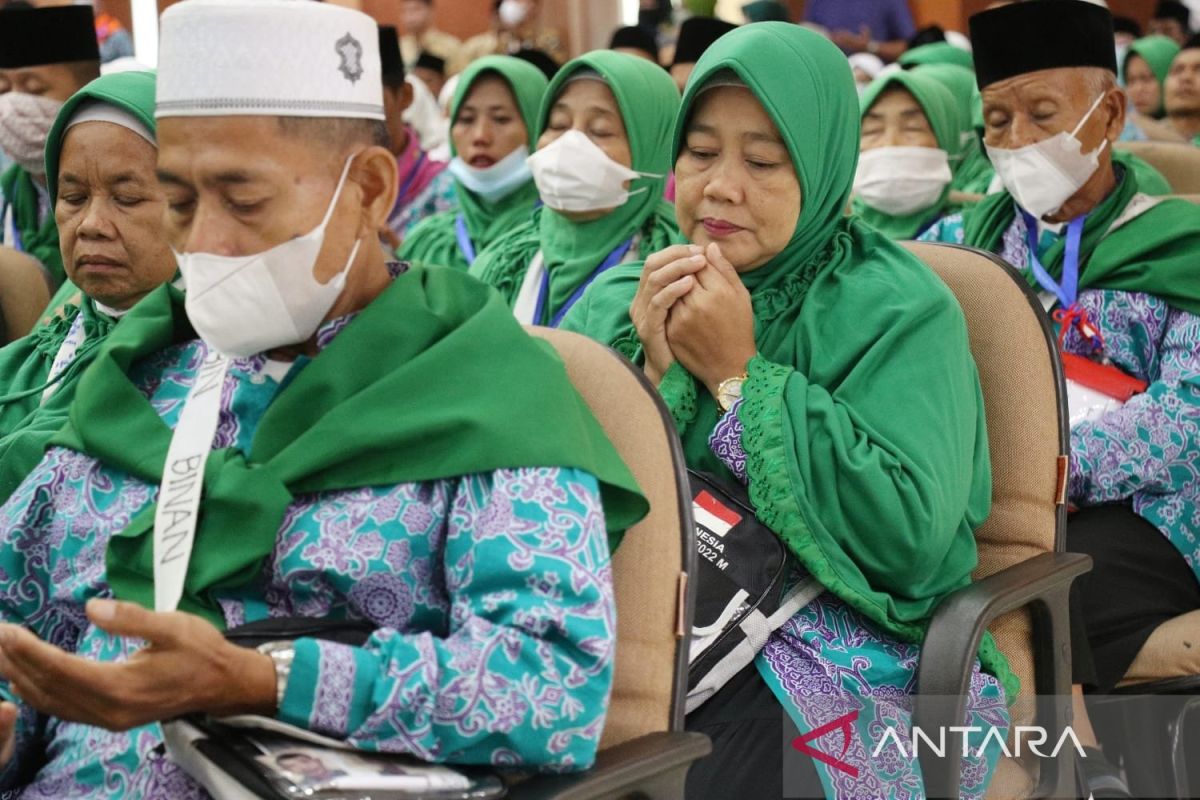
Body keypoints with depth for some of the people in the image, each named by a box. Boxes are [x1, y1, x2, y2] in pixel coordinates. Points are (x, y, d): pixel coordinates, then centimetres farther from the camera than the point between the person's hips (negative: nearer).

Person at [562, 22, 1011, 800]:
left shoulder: (897, 311, -4)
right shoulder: (618, 301, 9)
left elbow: (910, 535, -17)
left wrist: (739, 375, -14)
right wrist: (650, 371, -12)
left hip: (831, 643, -4)